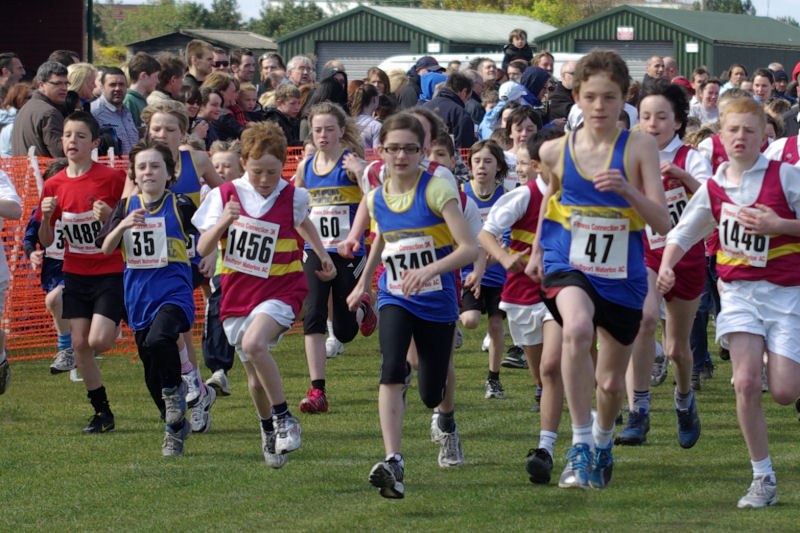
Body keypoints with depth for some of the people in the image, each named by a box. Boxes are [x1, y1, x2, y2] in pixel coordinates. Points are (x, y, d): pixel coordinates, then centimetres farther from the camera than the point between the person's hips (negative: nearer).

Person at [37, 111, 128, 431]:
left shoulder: (112, 178, -11)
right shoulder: (54, 185, 2)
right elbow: (46, 242, 6)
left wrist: (111, 217, -23)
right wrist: (46, 217, -13)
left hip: (111, 273, -4)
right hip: (76, 274, 4)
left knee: (98, 341, -17)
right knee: (80, 344, 0)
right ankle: (102, 412, 13)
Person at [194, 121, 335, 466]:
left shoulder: (292, 197, -5)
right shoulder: (226, 195, -5)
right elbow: (203, 250, -8)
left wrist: (322, 255, 28)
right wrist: (222, 223, -25)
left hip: (281, 290, -3)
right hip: (238, 295, 3)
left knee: (254, 344, -32)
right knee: (256, 377, 9)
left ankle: (284, 418, -18)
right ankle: (268, 429, 37)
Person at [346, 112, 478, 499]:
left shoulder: (436, 191, -15)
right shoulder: (376, 199, 0)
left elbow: (470, 248, -23)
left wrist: (430, 269, -38)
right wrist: (363, 282, 29)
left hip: (437, 302, -2)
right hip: (395, 299, 2)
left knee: (431, 393, 9)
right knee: (391, 369, -25)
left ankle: (446, 419, 50)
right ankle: (392, 463, -31)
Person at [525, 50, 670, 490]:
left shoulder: (639, 147, -9)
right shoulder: (556, 151, -3)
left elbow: (662, 222, -13)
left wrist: (627, 190, -28)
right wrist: (537, 247, 20)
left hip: (622, 276, 1)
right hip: (568, 267, -1)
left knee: (611, 383, 13)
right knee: (577, 329, -35)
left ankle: (602, 441, 48)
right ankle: (580, 446, -28)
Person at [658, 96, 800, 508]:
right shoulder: (714, 188, 4)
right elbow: (681, 234, 15)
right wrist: (666, 266, -3)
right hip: (739, 290, 2)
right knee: (747, 382, -14)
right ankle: (763, 478, -3)